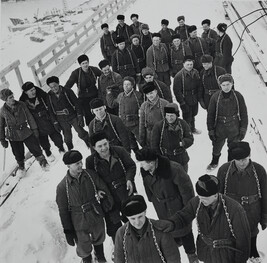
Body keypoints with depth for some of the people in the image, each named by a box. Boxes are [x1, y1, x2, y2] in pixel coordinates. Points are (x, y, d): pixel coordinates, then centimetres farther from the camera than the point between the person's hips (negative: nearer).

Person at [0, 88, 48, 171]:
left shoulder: (21, 105, -7)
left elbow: (29, 117, 1)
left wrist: (34, 129, 2)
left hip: (26, 132, 0)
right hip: (13, 137, 0)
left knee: (35, 149, 2)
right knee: (18, 154, 13)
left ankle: (42, 161, 25)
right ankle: (21, 166, 39)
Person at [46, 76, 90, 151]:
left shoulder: (67, 91, -12)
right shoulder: (49, 96, -5)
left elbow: (77, 104, -7)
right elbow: (50, 111, 4)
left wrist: (80, 116, -10)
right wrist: (55, 123, 2)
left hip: (73, 116, -2)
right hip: (62, 121, 2)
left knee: (82, 133, 2)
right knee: (67, 138, 8)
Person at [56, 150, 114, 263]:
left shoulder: (90, 174, -12)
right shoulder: (62, 186, -19)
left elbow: (104, 189, 0)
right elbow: (63, 210, -11)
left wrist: (108, 205, 1)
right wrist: (67, 230, -7)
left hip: (96, 216, 3)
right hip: (79, 222, -3)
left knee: (99, 239, 28)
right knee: (84, 249, 14)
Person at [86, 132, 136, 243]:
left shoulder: (119, 151, -12)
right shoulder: (90, 161, -13)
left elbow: (131, 166, 0)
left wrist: (129, 179, -16)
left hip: (126, 192, 1)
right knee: (113, 226, 12)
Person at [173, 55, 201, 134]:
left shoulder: (195, 73, 0)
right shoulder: (179, 76, -20)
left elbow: (198, 86, 12)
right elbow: (177, 91, -17)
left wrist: (198, 97, 6)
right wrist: (182, 103, -18)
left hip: (194, 100, 6)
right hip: (185, 101, -6)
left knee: (193, 114, 23)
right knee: (187, 117, 3)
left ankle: (192, 129, 45)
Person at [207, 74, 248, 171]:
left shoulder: (238, 96, -13)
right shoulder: (215, 97, -14)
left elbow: (243, 113, -3)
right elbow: (210, 115, -5)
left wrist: (243, 129, -3)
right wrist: (211, 130, -4)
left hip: (234, 129, 0)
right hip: (219, 129, 0)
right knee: (216, 148, 18)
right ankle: (214, 162, 48)